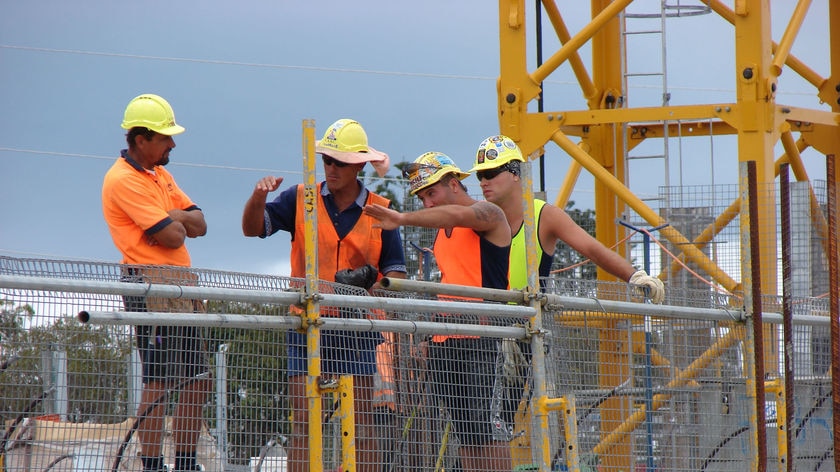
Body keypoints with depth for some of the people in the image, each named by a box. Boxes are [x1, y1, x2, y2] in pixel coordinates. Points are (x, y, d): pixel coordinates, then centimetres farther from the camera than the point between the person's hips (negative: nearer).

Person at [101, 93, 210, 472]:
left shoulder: (160, 175, 20)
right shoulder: (123, 180, -11)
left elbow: (198, 224, 12)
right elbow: (172, 236, -17)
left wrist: (169, 218, -6)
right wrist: (174, 222, 4)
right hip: (151, 284, -9)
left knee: (197, 382, 9)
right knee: (158, 383, -11)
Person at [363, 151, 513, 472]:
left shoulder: (487, 215, -4)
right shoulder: (441, 232, 20)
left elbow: (454, 214, -25)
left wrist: (403, 219, -36)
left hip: (477, 339, -8)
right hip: (443, 342, 8)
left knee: (484, 425, -12)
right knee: (464, 431, 5)